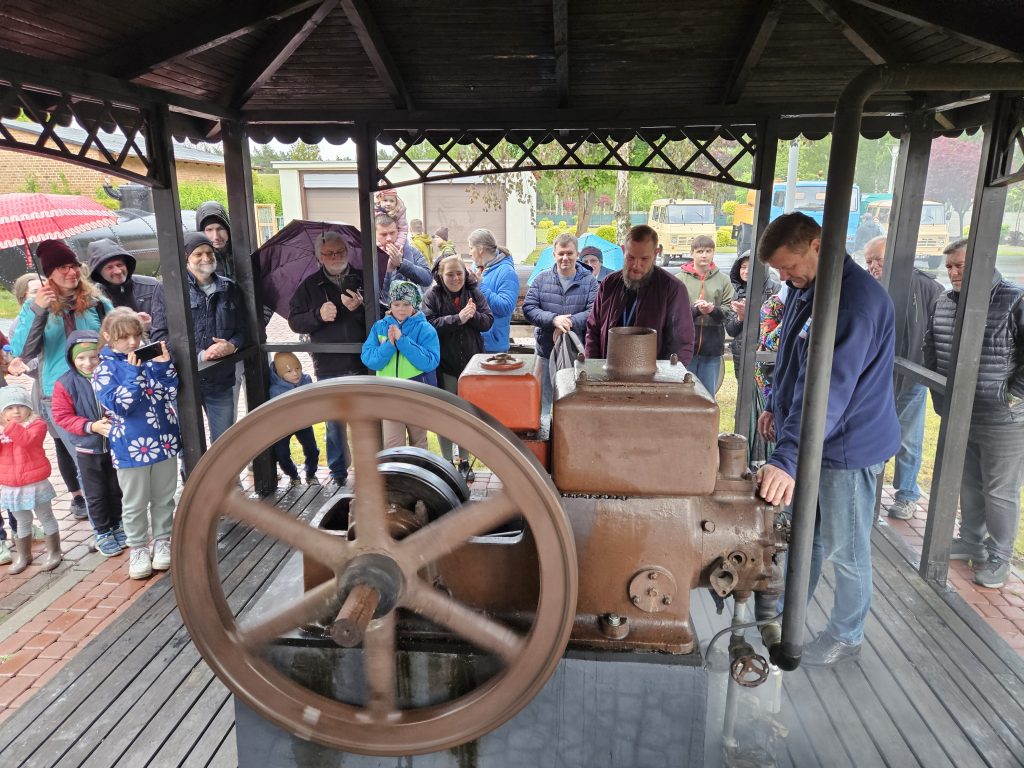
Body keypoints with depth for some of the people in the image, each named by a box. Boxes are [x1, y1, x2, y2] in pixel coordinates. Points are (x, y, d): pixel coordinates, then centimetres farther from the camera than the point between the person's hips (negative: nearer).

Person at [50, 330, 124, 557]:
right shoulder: (65, 383, -11)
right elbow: (62, 416, -8)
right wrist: (91, 426, -19)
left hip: (114, 444, 1)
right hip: (87, 448, -1)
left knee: (116, 489, 16)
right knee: (95, 494, 10)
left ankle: (117, 525, 35)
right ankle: (102, 532, 25)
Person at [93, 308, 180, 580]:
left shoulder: (151, 357, 1)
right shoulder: (105, 369, -7)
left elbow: (171, 393, -3)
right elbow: (120, 405, -17)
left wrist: (164, 366, -16)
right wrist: (134, 373, -23)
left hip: (165, 440, 3)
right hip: (132, 446, -3)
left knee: (164, 498, 16)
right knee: (135, 503, 10)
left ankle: (162, 541, 33)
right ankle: (138, 548, 26)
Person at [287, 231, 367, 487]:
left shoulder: (363, 280, 4)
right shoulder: (310, 285, 8)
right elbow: (294, 321, 4)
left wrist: (361, 307, -19)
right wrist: (318, 315, -13)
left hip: (364, 364, 0)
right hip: (328, 368, 1)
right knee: (335, 422, 10)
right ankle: (338, 471, 24)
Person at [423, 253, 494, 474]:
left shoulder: (474, 293, 3)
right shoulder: (432, 296, -4)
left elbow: (488, 321, -2)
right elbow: (429, 324, -17)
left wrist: (474, 315, -22)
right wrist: (458, 319, -25)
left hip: (471, 363, 2)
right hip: (444, 365, -2)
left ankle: (464, 459, 27)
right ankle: (447, 461, 21)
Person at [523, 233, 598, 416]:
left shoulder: (589, 281, -1)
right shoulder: (542, 279, 3)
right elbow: (528, 308, -5)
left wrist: (569, 323, -23)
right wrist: (553, 319, -20)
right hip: (547, 351, 1)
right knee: (546, 400, 12)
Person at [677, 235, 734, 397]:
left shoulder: (723, 280, 7)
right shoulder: (681, 278, 0)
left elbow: (729, 310, 0)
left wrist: (713, 310, -18)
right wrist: (696, 309, -21)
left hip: (712, 347, 2)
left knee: (708, 394, 11)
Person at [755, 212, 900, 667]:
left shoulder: (856, 299, -26)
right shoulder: (804, 288, 5)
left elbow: (829, 388, -35)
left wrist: (787, 457, -39)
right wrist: (776, 405, 18)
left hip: (848, 445, -8)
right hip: (808, 440, 9)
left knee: (845, 549, 9)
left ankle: (846, 637, 29)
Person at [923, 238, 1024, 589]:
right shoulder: (944, 302, 4)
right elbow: (930, 347, 19)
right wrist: (940, 395, 14)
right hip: (958, 415, 6)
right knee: (967, 485, 18)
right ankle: (970, 541, 36)